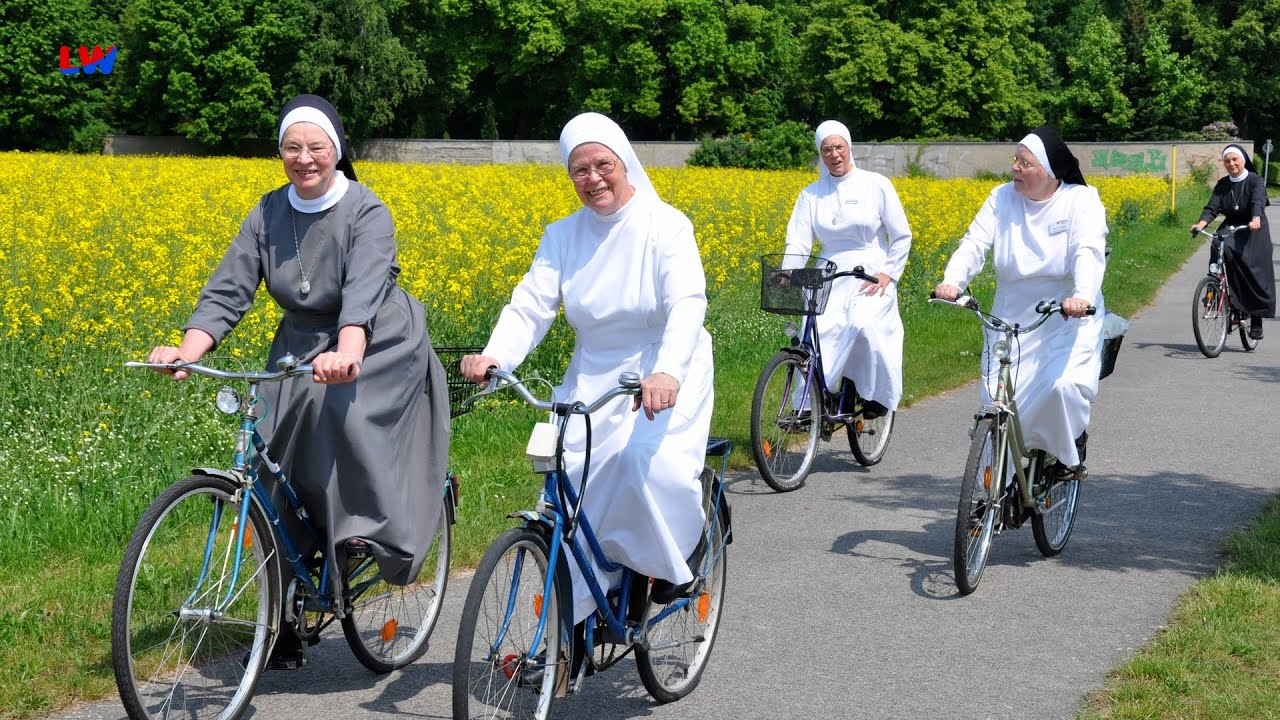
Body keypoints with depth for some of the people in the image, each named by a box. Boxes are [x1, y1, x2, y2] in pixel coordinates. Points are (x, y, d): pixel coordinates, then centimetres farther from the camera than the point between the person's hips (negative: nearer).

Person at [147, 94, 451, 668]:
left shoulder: (366, 213, -18)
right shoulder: (268, 213, -2)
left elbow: (365, 289, -35)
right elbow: (228, 290, -11)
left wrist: (346, 357, -54)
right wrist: (186, 352, -29)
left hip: (376, 348, -5)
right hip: (301, 347, 5)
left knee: (339, 405, -37)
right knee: (276, 470, -4)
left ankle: (361, 528, -15)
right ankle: (283, 626, 8)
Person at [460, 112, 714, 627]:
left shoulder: (666, 227, -11)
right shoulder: (562, 237, 3)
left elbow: (687, 304, -26)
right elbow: (531, 305, -7)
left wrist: (667, 372, -45)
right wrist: (494, 356, -29)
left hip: (665, 378, -4)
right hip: (592, 379, 4)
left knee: (648, 461, -30)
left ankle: (676, 558, 1)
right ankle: (577, 616, 8)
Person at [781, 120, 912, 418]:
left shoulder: (876, 185, 0)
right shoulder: (812, 194, 7)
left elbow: (902, 236, 3)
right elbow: (798, 241, -2)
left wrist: (888, 274, -8)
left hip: (871, 278, -2)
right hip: (830, 279, 2)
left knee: (863, 324, -30)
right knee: (817, 331, -23)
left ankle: (877, 395, -7)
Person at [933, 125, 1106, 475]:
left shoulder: (1081, 200, -6)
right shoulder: (1002, 198, 3)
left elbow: (1089, 253, -21)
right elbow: (975, 244, -7)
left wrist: (1083, 296, -42)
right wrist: (951, 281, -28)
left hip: (1069, 319, -3)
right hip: (1013, 321, 3)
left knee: (1061, 386, -25)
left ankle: (1071, 449, 6)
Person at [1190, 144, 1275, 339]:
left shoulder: (1255, 181, -5)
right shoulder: (1222, 185, 8)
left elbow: (1258, 202, -24)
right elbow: (1212, 207, -5)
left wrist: (1256, 219, -45)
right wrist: (1201, 223, -26)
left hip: (1254, 231, -4)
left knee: (1254, 272, -12)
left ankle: (1256, 321, -4)